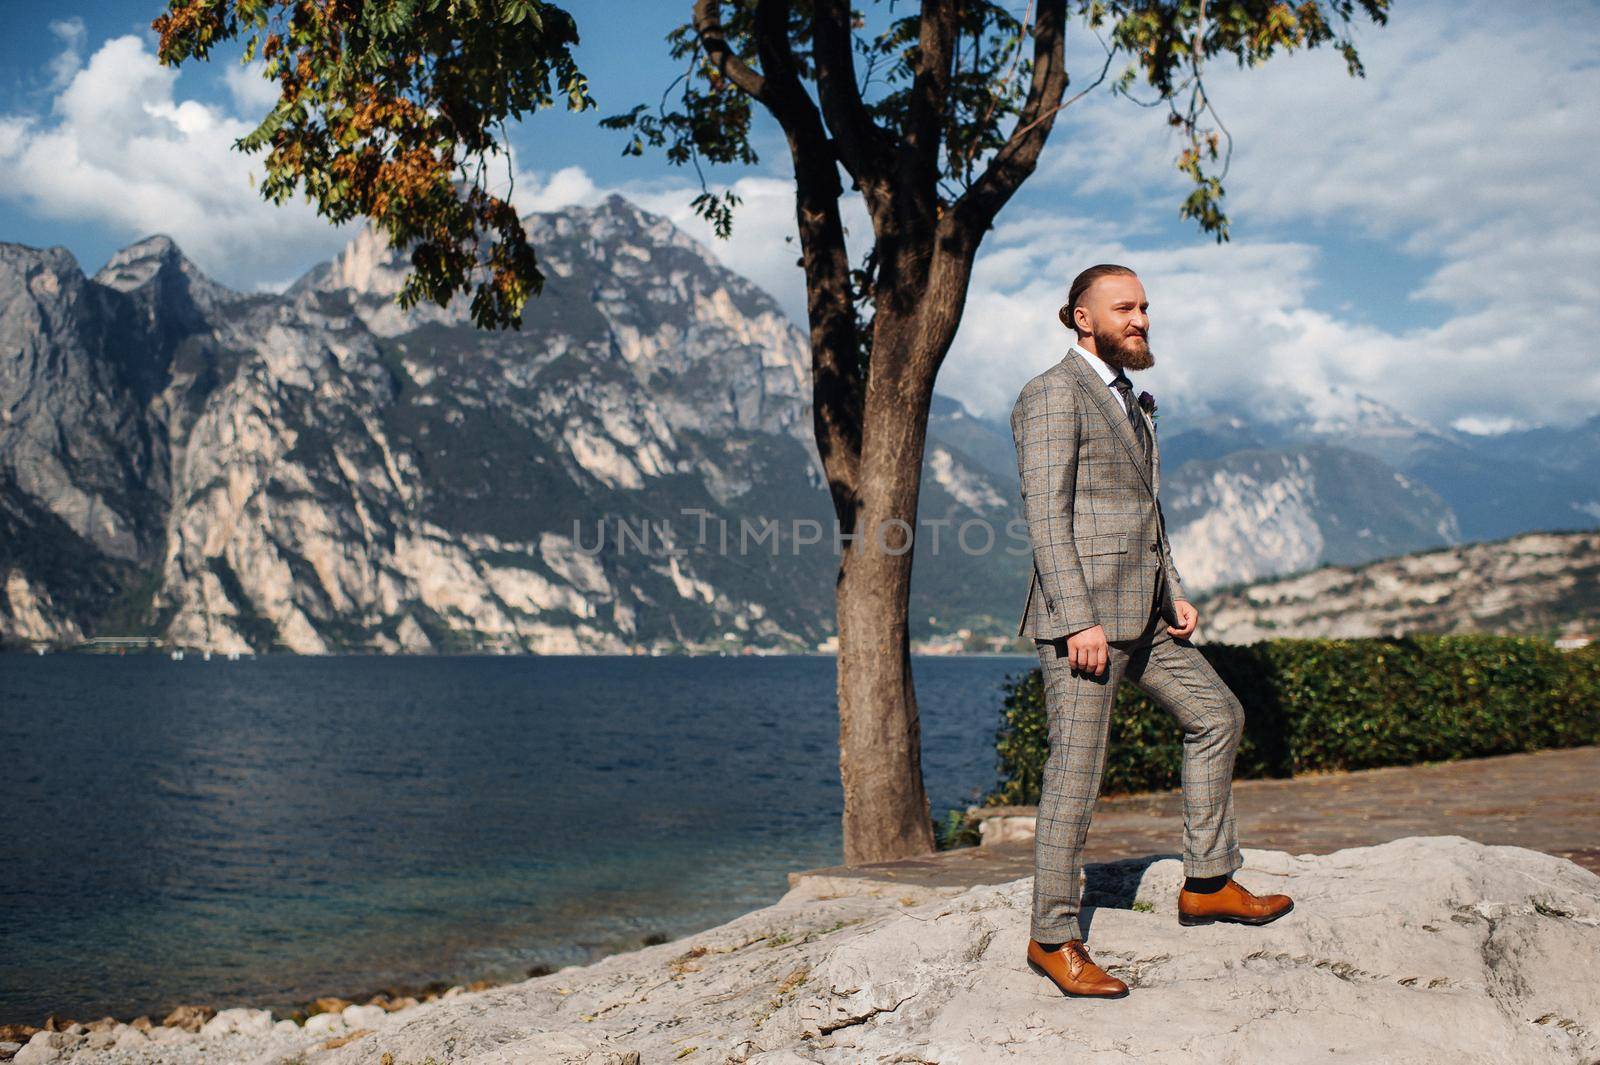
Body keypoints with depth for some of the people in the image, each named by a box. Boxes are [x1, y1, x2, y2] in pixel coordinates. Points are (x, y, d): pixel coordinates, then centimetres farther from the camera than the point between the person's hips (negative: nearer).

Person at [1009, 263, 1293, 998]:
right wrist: (1079, 621, -22)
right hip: (1081, 612, -9)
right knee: (1076, 772, -5)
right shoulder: (1053, 395, -10)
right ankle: (1052, 938, 6)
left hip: (1139, 612, 10)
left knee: (1216, 716, 14)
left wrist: (1174, 594, 13)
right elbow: (1046, 516, -17)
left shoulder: (1128, 401, 19)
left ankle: (1208, 883, 24)